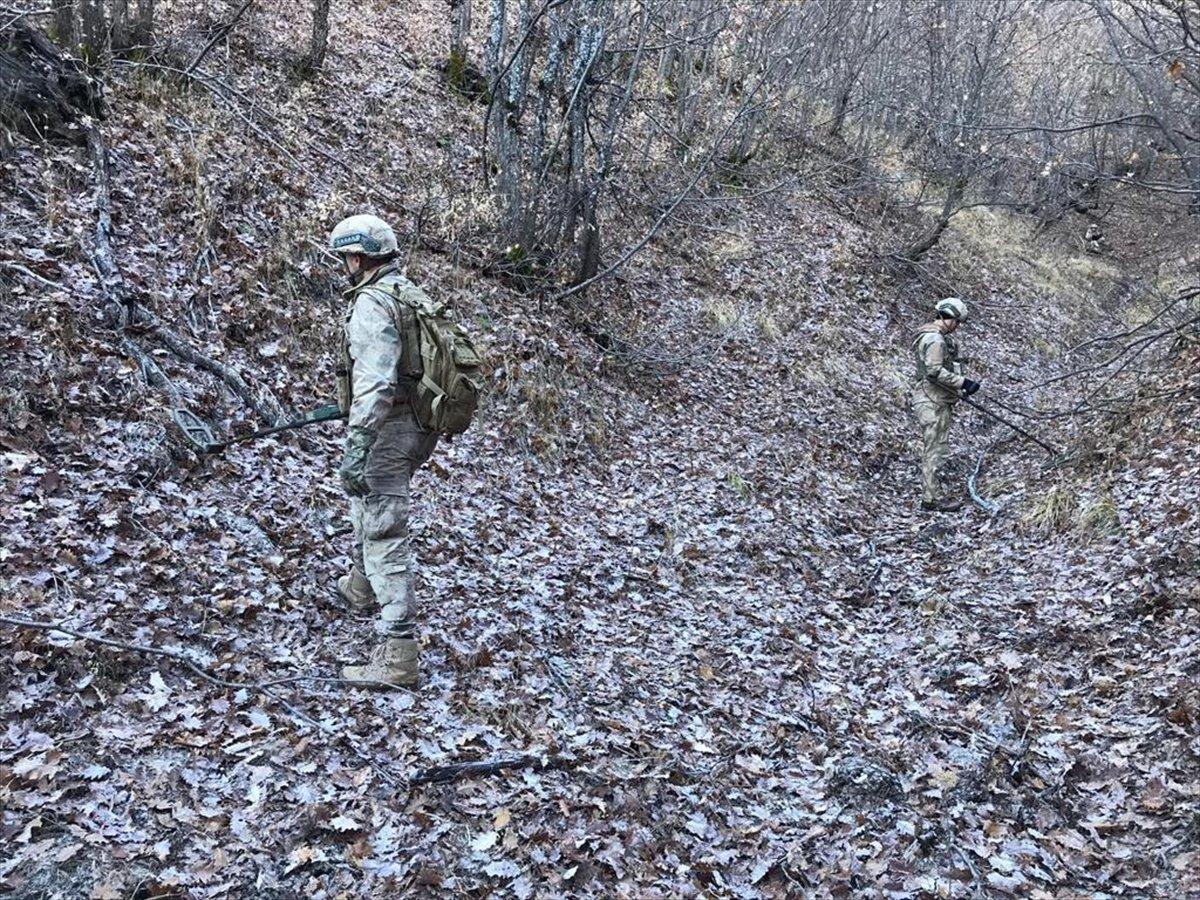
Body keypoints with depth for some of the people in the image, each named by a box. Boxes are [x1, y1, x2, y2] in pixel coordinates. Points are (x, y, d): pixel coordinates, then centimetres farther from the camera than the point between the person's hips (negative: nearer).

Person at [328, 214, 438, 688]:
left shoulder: (372, 304, -17)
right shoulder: (413, 294, 12)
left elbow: (374, 382, -27)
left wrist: (357, 447, -30)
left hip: (387, 431, -10)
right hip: (419, 426, 10)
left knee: (385, 537, -9)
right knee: (367, 502, 31)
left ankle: (398, 654, -9)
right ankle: (362, 589, 53)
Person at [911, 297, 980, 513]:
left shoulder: (938, 337, 17)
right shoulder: (935, 339, -17)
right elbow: (935, 372, -26)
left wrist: (959, 387, 21)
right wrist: (963, 382, -22)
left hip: (936, 400, 11)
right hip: (933, 402, -11)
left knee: (932, 449, 15)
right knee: (935, 449, -6)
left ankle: (931, 495, 22)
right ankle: (933, 499, -2)